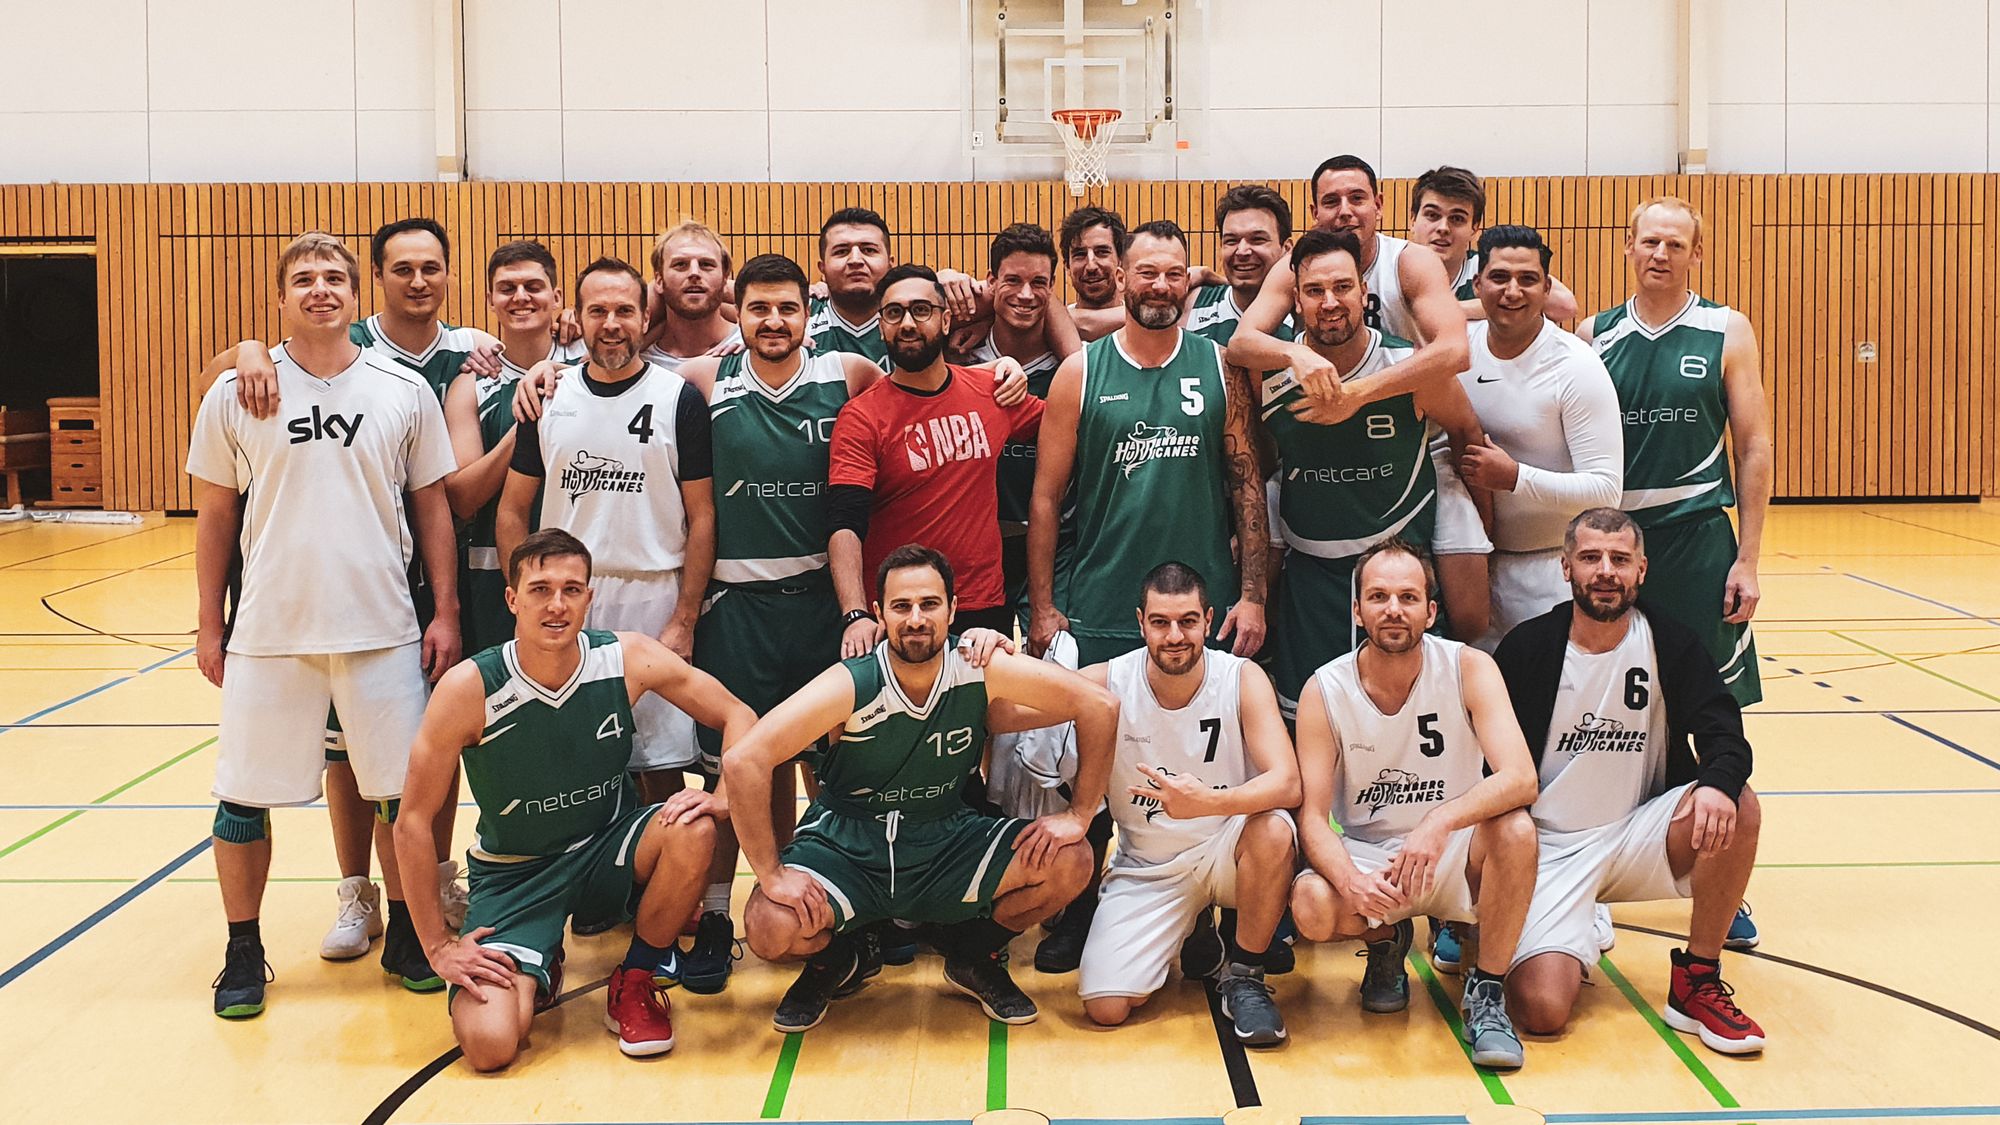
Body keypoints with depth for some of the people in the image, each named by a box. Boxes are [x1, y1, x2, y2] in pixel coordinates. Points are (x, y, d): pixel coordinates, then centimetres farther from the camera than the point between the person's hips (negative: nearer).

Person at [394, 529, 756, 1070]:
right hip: (514, 872, -2)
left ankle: (634, 985, -4)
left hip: (607, 848, 2)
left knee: (692, 830, -31)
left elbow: (737, 716, -4)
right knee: (489, 1043, -23)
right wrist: (438, 944, -12)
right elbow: (414, 824, -13)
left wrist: (721, 800, -22)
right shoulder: (469, 689, -21)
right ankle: (539, 975, 16)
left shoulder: (629, 658, -15)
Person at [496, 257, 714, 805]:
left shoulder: (679, 399, -1)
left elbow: (701, 518, -2)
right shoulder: (548, 399, 7)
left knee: (660, 771, 1)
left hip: (654, 601, -3)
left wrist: (683, 621, -8)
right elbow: (512, 512, 10)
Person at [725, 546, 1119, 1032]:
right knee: (770, 929, -29)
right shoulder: (851, 686, -22)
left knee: (1070, 863, -19)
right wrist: (772, 874, -27)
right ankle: (834, 964, 11)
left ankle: (975, 958, 12)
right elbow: (743, 760, -27)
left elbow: (1100, 706, -10)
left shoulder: (983, 670, -15)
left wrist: (1078, 816, -12)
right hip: (846, 846, -2)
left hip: (947, 842, 2)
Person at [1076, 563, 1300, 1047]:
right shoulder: (1108, 683, -12)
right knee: (1105, 1009, -15)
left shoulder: (1243, 679, -14)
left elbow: (1287, 783, -25)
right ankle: (1194, 938, 19)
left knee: (1273, 829, -36)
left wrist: (1208, 802, -44)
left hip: (1224, 852, -1)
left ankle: (1244, 975, -9)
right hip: (1146, 866, 1)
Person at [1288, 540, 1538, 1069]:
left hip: (1454, 855, -1)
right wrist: (1350, 880, -34)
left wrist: (1440, 823, -42)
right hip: (1364, 856, 1)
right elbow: (1313, 816, -13)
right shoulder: (1325, 692, -10)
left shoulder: (1469, 668, -12)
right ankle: (1386, 939, 8)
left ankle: (1487, 993, -12)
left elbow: (1520, 778, -25)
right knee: (1312, 907, -31)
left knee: (1514, 829, -33)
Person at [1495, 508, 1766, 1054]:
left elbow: (1724, 737, -10)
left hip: (1638, 835, 3)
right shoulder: (1526, 649, -7)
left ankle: (1696, 985, -11)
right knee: (1544, 1008, -23)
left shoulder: (1671, 644, -2)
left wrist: (1717, 782, -34)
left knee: (1735, 808, -29)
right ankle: (1577, 941, 16)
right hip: (1550, 846, -2)